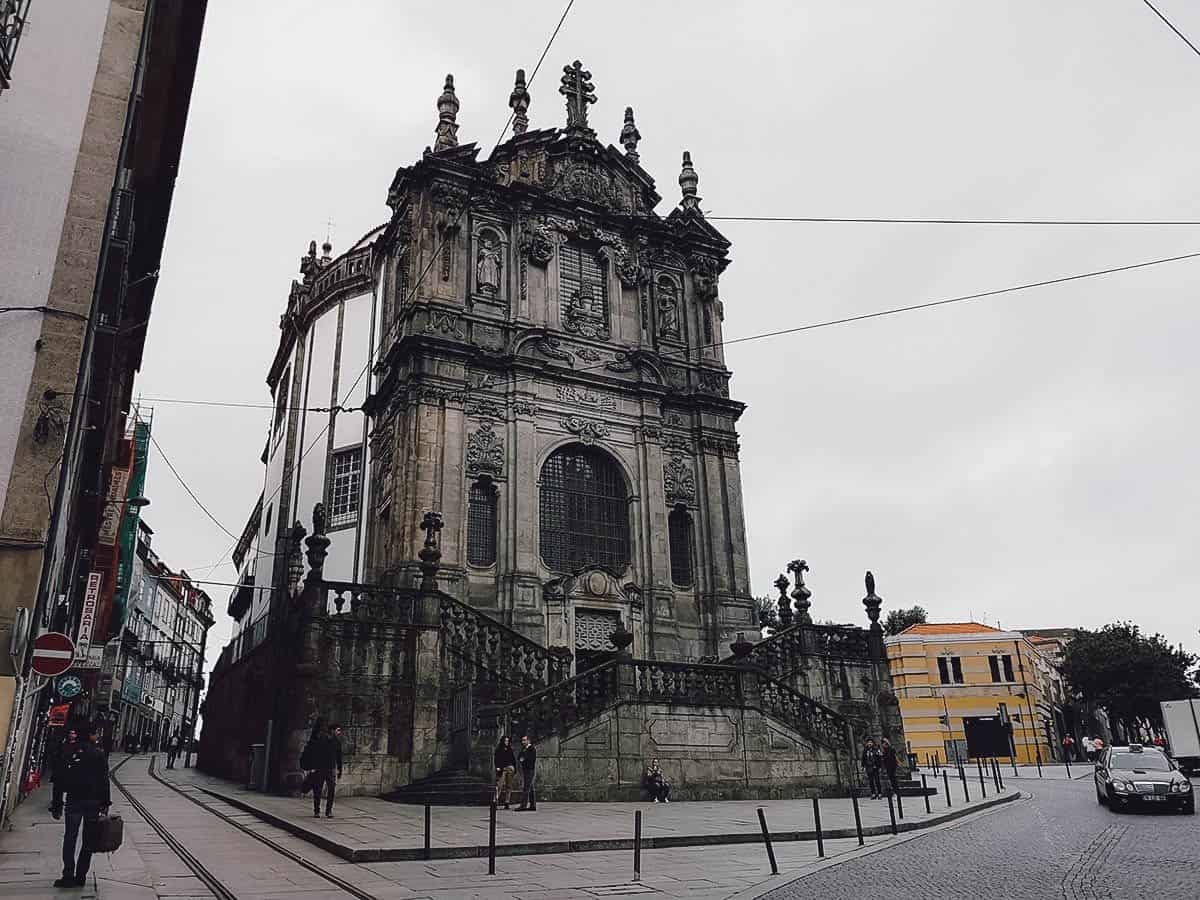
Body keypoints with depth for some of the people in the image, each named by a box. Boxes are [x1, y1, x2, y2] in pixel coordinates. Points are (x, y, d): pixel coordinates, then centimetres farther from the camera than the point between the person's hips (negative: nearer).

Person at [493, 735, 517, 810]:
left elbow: (514, 760, 18)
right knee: (500, 785, -15)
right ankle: (495, 801, -17)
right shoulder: (499, 750, 6)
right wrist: (497, 767, -14)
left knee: (508, 786, 4)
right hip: (501, 769, -5)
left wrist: (515, 768, 10)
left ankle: (507, 802, 8)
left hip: (510, 768, 5)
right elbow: (495, 758, -2)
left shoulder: (510, 750, 17)